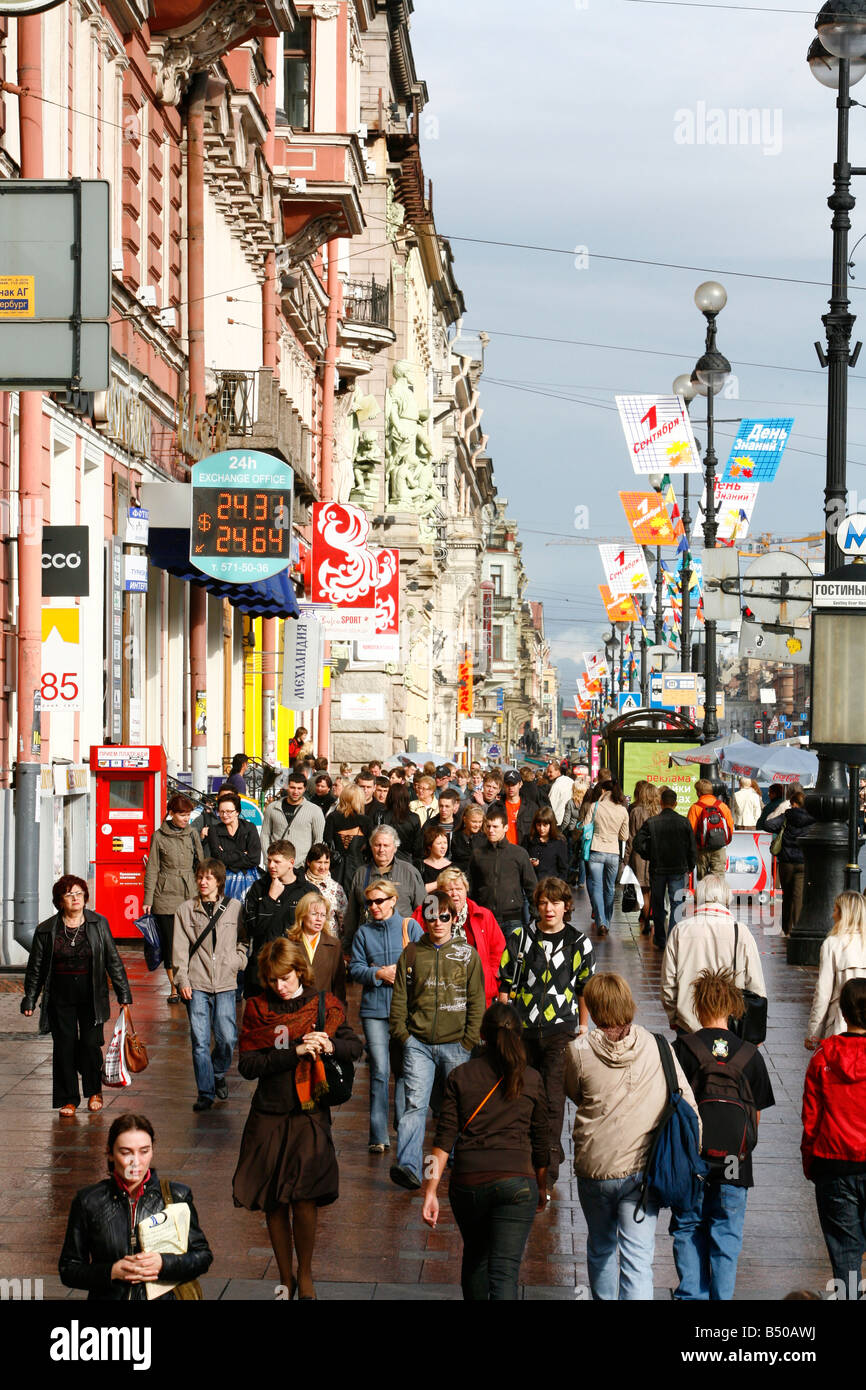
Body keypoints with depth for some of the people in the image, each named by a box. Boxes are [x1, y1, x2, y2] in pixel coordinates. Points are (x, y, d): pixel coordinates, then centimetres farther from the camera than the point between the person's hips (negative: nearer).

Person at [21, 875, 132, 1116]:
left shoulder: (99, 924, 2)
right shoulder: (46, 930, 1)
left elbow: (113, 961, 5)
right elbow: (35, 968, 8)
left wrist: (124, 994, 3)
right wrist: (29, 1000, 7)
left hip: (92, 997, 0)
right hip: (60, 999, 1)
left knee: (90, 1044, -3)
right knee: (64, 1047, 0)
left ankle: (94, 1091, 20)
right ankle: (68, 1099, 12)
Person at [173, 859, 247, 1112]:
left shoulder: (234, 908, 6)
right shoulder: (186, 910, 5)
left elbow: (244, 940, 15)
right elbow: (180, 949, 4)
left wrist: (238, 962, -1)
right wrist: (182, 980, -4)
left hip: (225, 984, 0)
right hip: (197, 984, 0)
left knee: (227, 1038, -2)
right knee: (200, 1040, -4)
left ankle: (218, 1074, 26)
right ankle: (205, 1092, 5)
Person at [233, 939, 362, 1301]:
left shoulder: (324, 1006, 3)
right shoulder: (257, 1010, 1)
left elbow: (355, 1047, 9)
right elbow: (248, 1065, -8)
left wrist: (331, 1046, -13)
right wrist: (295, 1052, -17)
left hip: (310, 1116, -1)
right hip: (269, 1118, 1)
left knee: (304, 1200, -12)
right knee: (274, 1203, 6)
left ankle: (305, 1274, 9)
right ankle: (285, 1277, 23)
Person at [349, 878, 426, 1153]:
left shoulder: (410, 926, 4)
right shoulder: (363, 932, 10)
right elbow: (355, 968, 6)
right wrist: (379, 974, -10)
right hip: (374, 1008, 1)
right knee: (379, 1070, -3)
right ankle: (378, 1137, 0)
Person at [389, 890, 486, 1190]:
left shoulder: (467, 955, 5)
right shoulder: (411, 954, 7)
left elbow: (476, 1001, 4)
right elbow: (399, 997, 9)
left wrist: (469, 1040, -3)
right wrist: (401, 1033, -1)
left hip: (455, 1044, 0)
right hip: (418, 1043, 0)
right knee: (415, 1103, -12)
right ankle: (408, 1167, -21)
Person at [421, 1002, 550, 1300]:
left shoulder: (460, 1076, 4)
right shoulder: (531, 1080, 3)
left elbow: (444, 1138, -1)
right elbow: (540, 1144, 9)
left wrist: (431, 1190, 0)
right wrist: (541, 1189, 23)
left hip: (467, 1183, 2)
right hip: (516, 1183, -2)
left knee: (475, 1257, 25)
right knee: (504, 1272, -5)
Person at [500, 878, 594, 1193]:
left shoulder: (579, 942, 3)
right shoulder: (520, 938, 3)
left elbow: (584, 988, 13)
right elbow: (506, 984, 7)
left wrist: (583, 1026, 14)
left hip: (561, 1031, -2)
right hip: (523, 1029, 2)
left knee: (553, 1100, -9)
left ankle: (546, 1176, -7)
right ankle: (553, 1154, 34)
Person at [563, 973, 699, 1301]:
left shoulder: (578, 1051, -7)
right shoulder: (657, 1048, -4)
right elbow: (688, 1105, -3)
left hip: (593, 1168, 1)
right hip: (642, 1169, 0)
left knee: (601, 1249, 22)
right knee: (638, 1258, -2)